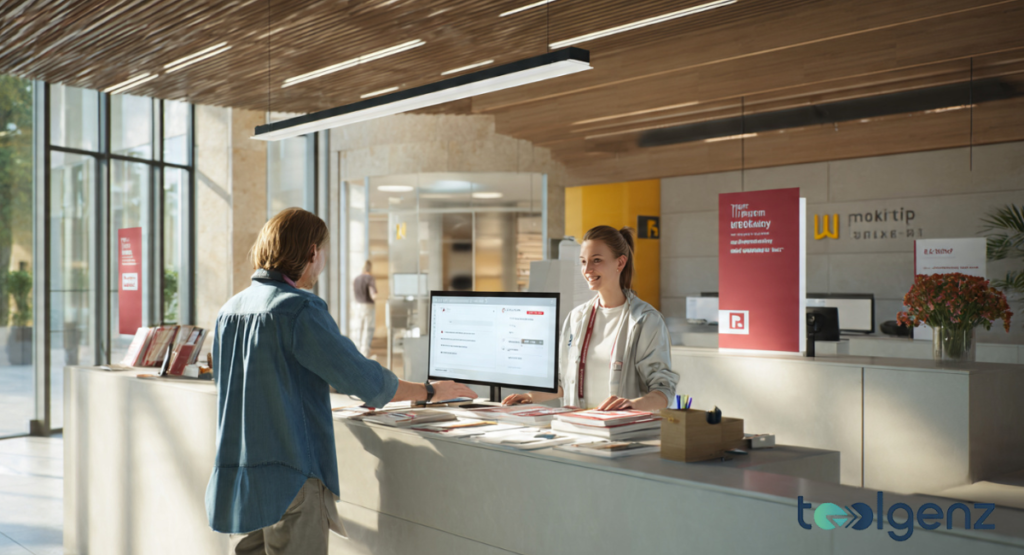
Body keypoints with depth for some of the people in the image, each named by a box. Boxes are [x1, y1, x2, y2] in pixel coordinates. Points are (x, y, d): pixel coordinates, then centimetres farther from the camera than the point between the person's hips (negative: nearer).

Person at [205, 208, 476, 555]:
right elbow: (367, 382, -16)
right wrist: (431, 391, -1)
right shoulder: (300, 311, -16)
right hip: (288, 484, -8)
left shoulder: (229, 311, 8)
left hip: (236, 483, 8)